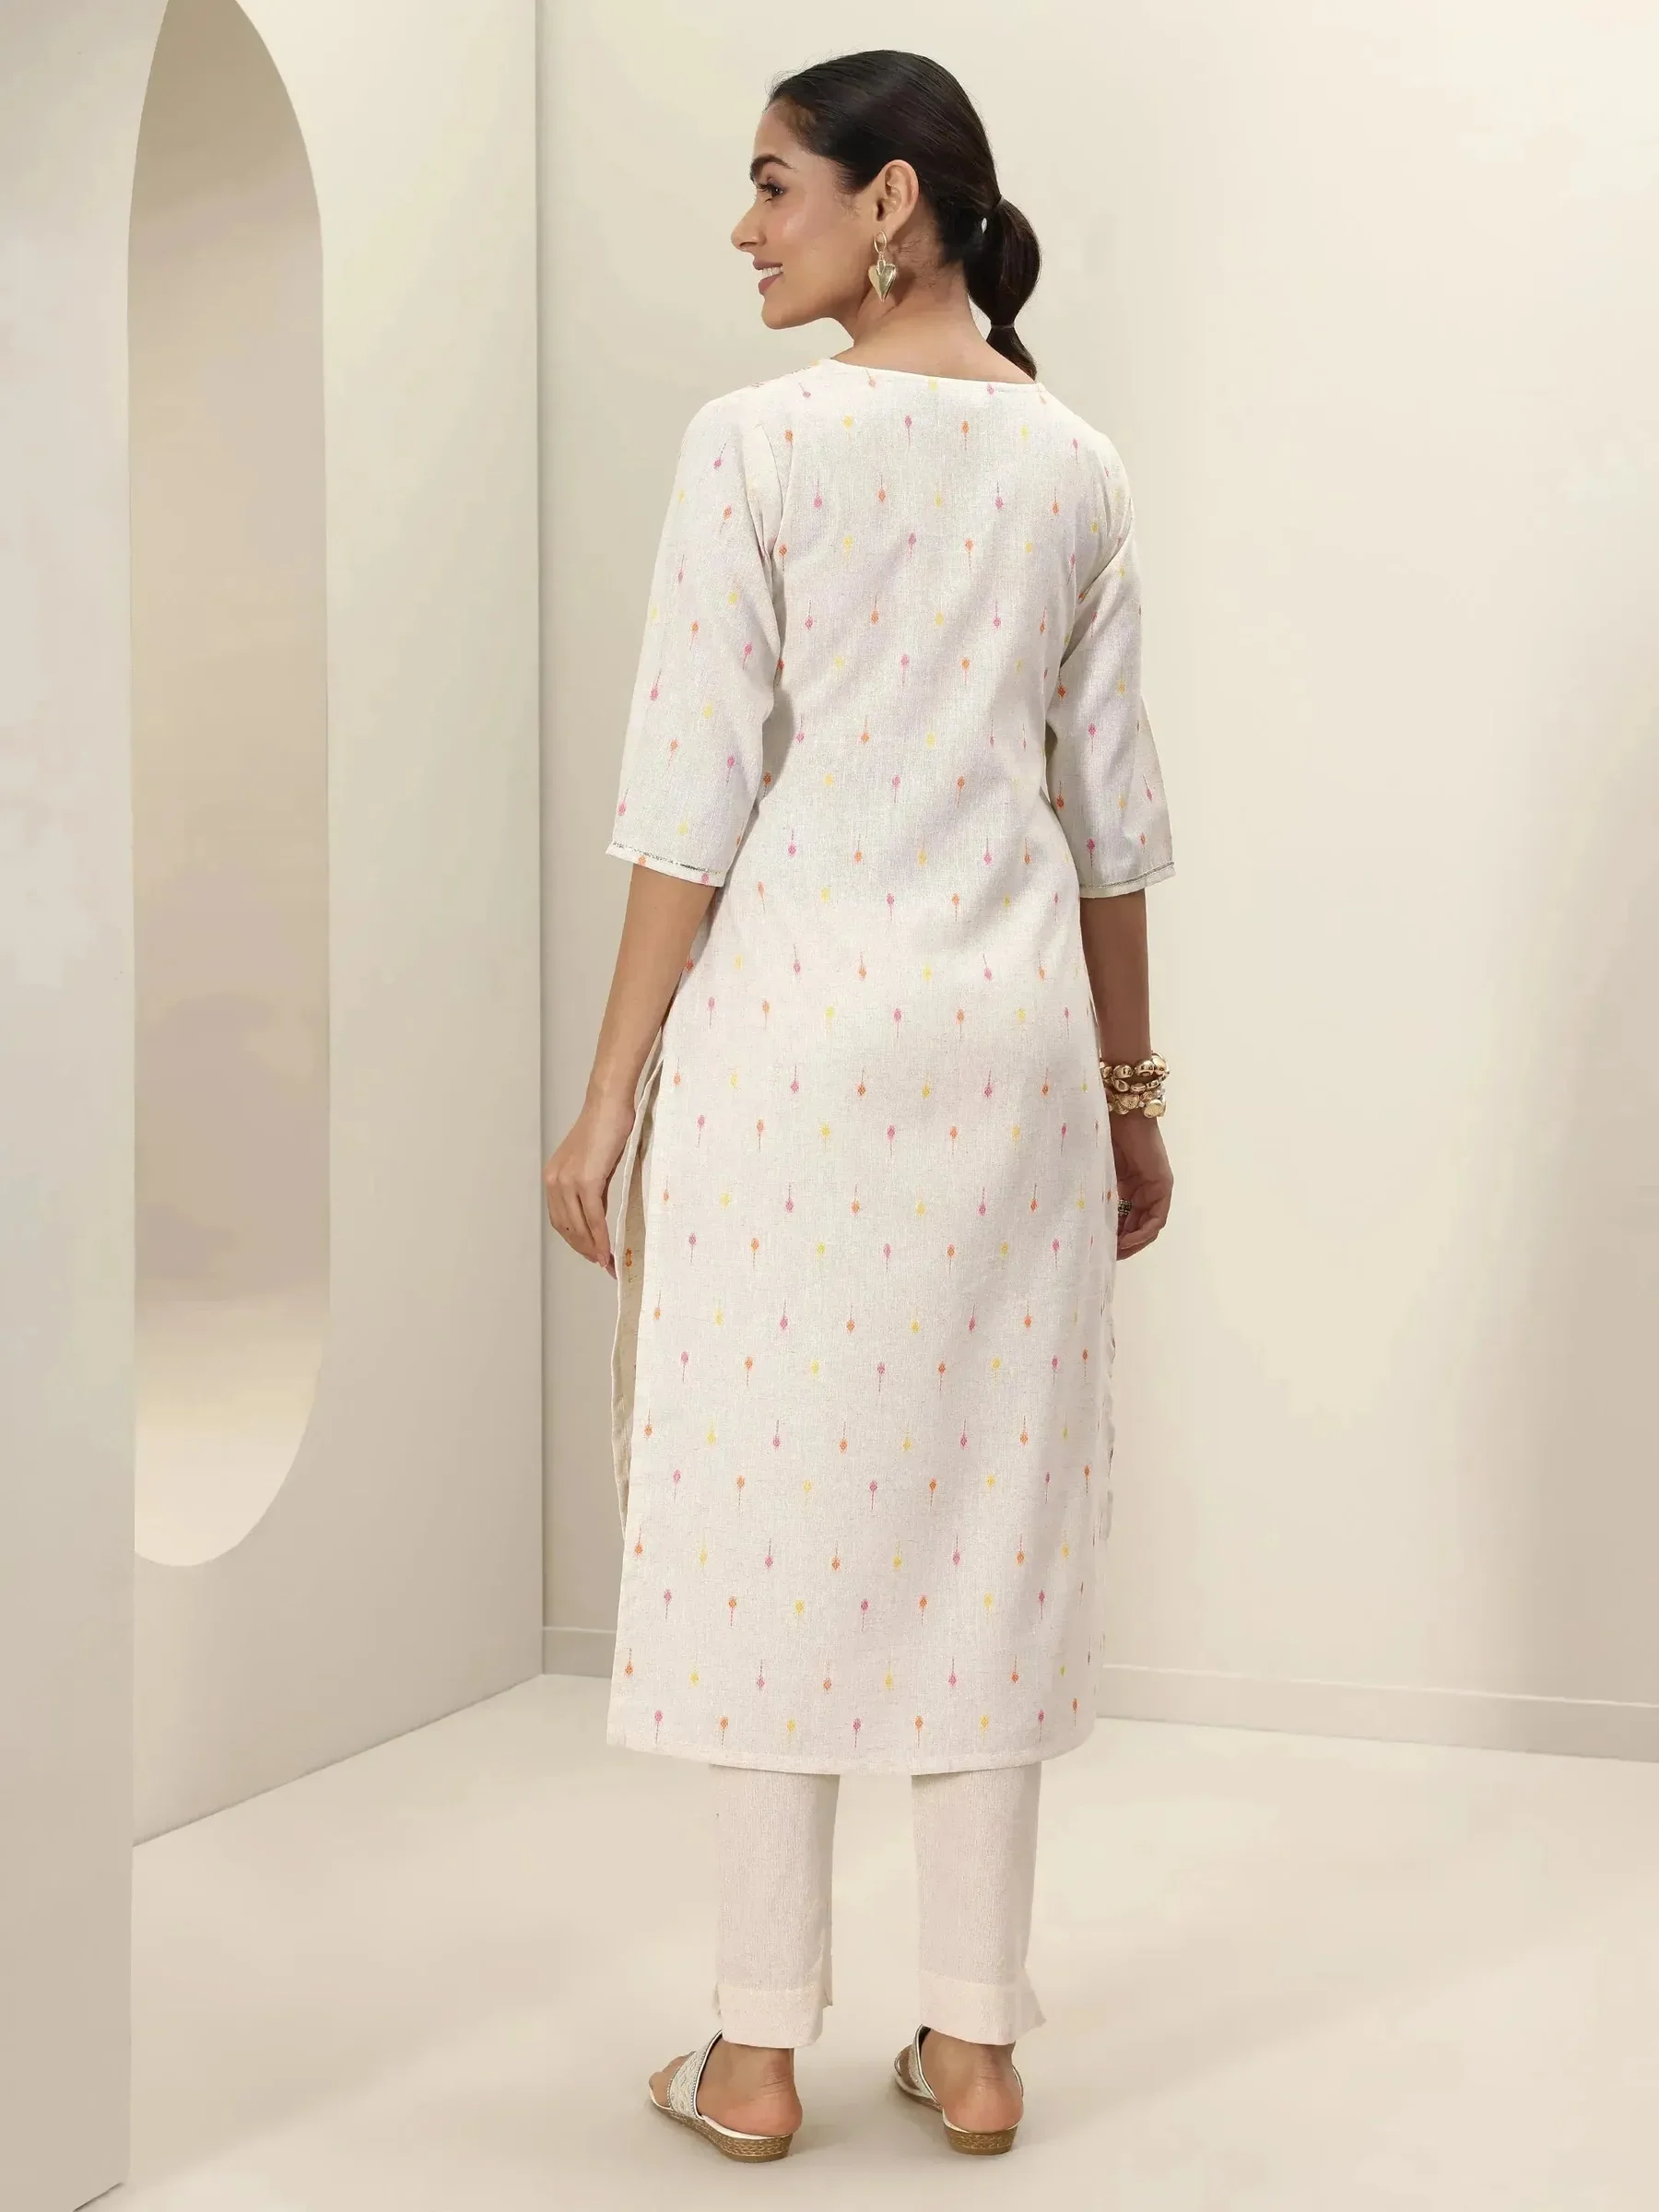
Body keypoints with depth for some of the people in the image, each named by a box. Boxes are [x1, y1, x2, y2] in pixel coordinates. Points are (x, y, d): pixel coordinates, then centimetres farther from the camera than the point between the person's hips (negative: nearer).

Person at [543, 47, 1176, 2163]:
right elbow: (1114, 814, 10)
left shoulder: (758, 442, -8)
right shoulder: (1078, 467, 8)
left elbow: (693, 796, -11)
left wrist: (611, 1096, -5)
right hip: (1009, 1032, 5)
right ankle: (973, 2041, 16)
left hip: (790, 1024, -4)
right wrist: (1129, 1087, 17)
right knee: (988, 1514, 9)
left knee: (778, 1505, 3)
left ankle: (759, 2051, 12)